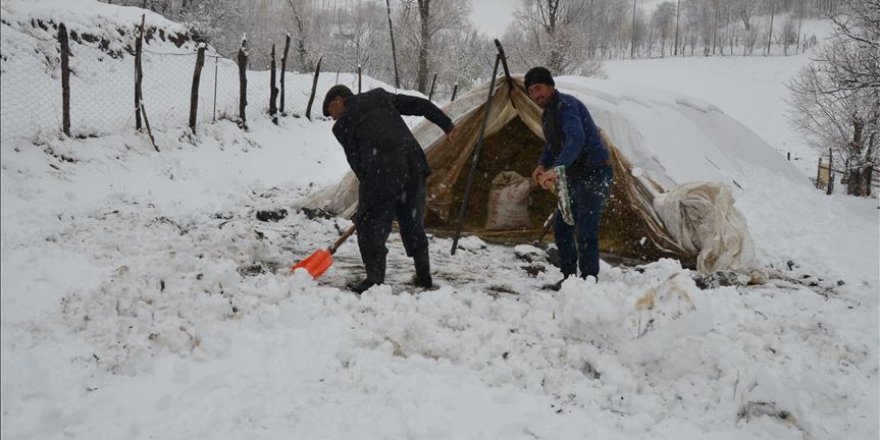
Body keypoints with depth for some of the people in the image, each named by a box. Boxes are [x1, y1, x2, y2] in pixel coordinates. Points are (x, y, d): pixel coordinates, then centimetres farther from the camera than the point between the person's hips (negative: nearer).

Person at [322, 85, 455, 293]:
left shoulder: (342, 125, 10)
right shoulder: (380, 96, 22)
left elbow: (355, 161, 8)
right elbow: (419, 105, 17)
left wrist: (368, 187, 19)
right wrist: (446, 124, 20)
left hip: (381, 172, -5)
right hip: (413, 164, 6)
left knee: (370, 225, 8)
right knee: (413, 222, 17)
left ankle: (375, 279, 4)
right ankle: (424, 276, 24)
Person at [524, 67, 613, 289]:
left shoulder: (566, 106, -19)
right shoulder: (548, 112, 14)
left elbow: (576, 140, -36)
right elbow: (552, 144, 25)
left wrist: (556, 169, -47)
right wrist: (542, 165, 6)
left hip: (594, 173, -11)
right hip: (576, 176, 11)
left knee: (585, 231, -13)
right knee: (561, 225, 13)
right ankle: (569, 277, 23)